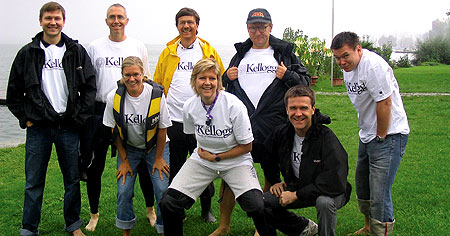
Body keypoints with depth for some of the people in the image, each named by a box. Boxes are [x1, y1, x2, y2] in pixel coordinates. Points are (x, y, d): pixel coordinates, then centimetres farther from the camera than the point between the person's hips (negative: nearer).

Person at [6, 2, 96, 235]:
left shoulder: (77, 52, 5)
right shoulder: (27, 53, 4)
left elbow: (90, 87, 4)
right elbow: (13, 92, 9)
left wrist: (80, 118, -3)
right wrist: (25, 118, 1)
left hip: (69, 127, 1)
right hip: (38, 128, 0)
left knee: (72, 179, 9)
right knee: (34, 183, 5)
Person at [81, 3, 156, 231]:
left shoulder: (138, 47, 7)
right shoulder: (95, 47, 7)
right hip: (100, 111, 1)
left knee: (142, 163, 4)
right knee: (94, 166, 6)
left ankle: (150, 208, 23)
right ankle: (94, 214, 23)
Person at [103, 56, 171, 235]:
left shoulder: (156, 95, -19)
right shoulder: (114, 97, -14)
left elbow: (162, 128, -9)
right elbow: (115, 132, -4)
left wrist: (159, 158, -6)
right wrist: (124, 160, -3)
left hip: (154, 147, -1)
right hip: (128, 148, 1)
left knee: (163, 190, -9)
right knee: (124, 191, -5)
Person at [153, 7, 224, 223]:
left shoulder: (209, 52, 4)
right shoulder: (168, 53, 8)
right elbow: (157, 85, 9)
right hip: (173, 121, 2)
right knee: (175, 168, 12)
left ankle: (206, 209, 24)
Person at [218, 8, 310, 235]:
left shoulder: (284, 52, 8)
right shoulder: (240, 54, 16)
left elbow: (305, 80, 8)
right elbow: (225, 84, 24)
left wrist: (287, 75, -9)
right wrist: (227, 77, 3)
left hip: (273, 125, -1)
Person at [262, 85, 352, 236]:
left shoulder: (326, 137, -25)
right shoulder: (281, 133, -7)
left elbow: (336, 180, -33)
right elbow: (269, 158, 18)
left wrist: (296, 195, -28)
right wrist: (275, 181, 10)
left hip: (328, 192, -6)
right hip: (297, 187, 6)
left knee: (324, 202, -39)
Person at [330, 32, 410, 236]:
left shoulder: (373, 66, -23)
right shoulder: (348, 67, 6)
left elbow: (384, 104, -22)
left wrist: (381, 138, -14)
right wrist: (369, 134, 13)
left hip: (389, 134, -10)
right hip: (367, 134, 10)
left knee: (379, 194, -10)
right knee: (362, 184, 21)